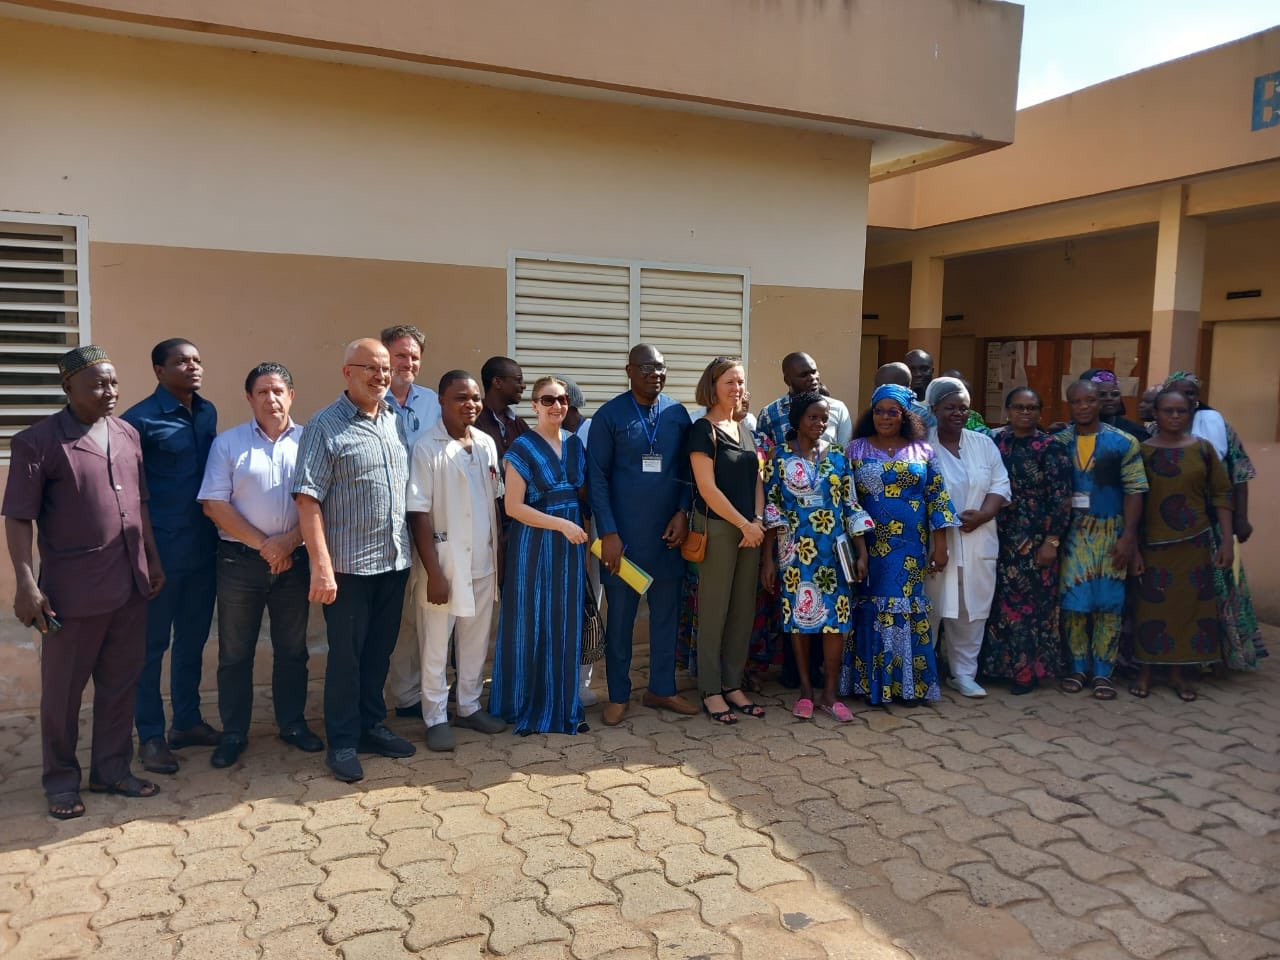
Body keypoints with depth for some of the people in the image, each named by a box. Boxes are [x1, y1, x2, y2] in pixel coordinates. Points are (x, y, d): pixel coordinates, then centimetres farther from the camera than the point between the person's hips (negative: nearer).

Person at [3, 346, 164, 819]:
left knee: (120, 683, 15)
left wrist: (153, 560, 14)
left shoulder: (127, 434, 8)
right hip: (73, 590, -5)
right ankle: (61, 780, 26)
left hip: (129, 585, 6)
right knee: (63, 690, 10)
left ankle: (112, 770, 29)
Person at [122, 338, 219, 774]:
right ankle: (150, 736, 18)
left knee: (193, 639, 16)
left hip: (204, 547, 6)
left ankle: (187, 721, 30)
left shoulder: (208, 413, 8)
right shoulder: (140, 420, -11)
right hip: (160, 550, -6)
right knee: (152, 645, 5)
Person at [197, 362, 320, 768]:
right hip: (240, 561, -1)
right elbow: (214, 504, -6)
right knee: (235, 652, 7)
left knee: (292, 649, 11)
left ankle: (292, 723, 26)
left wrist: (288, 541, -14)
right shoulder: (228, 442, 1)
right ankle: (234, 733, 20)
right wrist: (263, 545, -11)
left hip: (294, 561, 1)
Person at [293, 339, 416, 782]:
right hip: (349, 563, -5)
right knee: (346, 655, 5)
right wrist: (322, 566, -19)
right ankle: (342, 742, 19)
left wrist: (410, 547, 10)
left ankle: (371, 725, 31)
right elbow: (307, 499, -14)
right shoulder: (324, 426, -9)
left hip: (394, 561, 5)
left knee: (380, 650, 16)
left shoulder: (395, 422, 9)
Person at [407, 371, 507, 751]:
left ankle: (469, 706, 31)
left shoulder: (487, 444, 6)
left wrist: (499, 554, 11)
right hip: (444, 561, -5)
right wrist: (433, 572, -17)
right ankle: (436, 718, 19)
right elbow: (417, 514, -14)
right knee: (435, 645, 5)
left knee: (477, 641, 15)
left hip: (482, 561, 6)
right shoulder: (426, 448, -12)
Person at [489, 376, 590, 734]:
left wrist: (585, 541, 6)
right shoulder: (522, 447, -8)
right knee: (531, 624, 3)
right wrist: (561, 524, -18)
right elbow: (514, 506, -13)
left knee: (566, 625, 9)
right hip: (535, 545, -5)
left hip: (571, 545, 5)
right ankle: (527, 706, 19)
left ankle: (562, 704, 23)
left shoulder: (574, 443, 8)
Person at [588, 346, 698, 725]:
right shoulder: (609, 416, -4)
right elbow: (598, 477, -6)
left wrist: (682, 513, -4)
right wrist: (608, 533, -12)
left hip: (668, 533, 4)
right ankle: (618, 696, 20)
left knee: (666, 613, 12)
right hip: (624, 534, -3)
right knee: (620, 616, 6)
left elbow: (686, 470, 10)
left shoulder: (678, 414, 6)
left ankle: (661, 689, 27)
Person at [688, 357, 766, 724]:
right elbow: (707, 488, -14)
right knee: (714, 611, 0)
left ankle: (733, 685, 21)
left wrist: (757, 521, -3)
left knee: (744, 610, 10)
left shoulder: (744, 429, 14)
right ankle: (710, 691, 10)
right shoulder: (703, 430, -8)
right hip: (717, 529, -7)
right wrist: (744, 525, -12)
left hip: (749, 530, 7)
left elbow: (756, 480, 13)